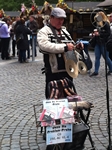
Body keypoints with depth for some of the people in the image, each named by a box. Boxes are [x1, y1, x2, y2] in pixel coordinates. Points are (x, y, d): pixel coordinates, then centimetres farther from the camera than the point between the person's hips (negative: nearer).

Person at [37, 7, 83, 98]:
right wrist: (64, 47, -26)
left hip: (68, 70, 7)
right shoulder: (44, 31, -5)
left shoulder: (64, 31, 17)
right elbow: (44, 46, -24)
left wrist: (77, 47, 4)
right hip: (53, 71, -6)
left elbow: (70, 46, 28)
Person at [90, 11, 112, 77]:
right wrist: (95, 34, 4)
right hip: (97, 43, 7)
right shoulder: (98, 24, 12)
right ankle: (96, 71, 7)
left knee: (106, 57, 4)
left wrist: (99, 34, -19)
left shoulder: (106, 24, -11)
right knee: (97, 57, 5)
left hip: (104, 43, -7)